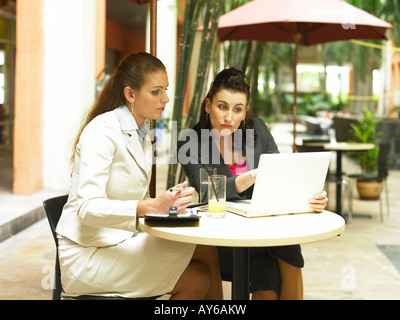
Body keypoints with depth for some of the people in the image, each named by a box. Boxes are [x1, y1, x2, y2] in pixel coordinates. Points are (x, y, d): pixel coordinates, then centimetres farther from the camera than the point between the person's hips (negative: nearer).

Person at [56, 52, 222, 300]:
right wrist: (152, 207, -38)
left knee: (199, 279, -15)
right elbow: (87, 207, -26)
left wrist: (166, 204, -6)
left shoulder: (142, 135, 12)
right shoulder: (102, 130, -14)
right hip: (89, 255, -8)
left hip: (121, 241, 8)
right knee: (208, 253, -18)